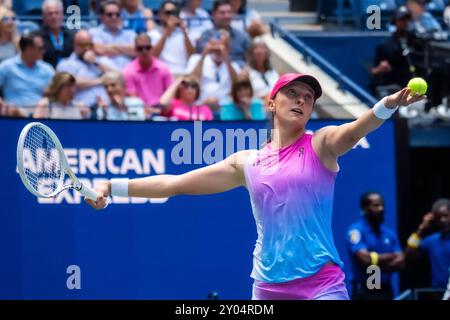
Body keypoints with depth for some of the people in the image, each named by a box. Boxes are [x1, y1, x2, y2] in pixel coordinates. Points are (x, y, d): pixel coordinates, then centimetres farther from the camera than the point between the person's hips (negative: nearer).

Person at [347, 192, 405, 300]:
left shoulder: (390, 233, 11)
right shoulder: (356, 231, -7)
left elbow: (400, 262, 3)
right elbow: (365, 258, -19)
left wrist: (377, 265, -13)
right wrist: (392, 256, -4)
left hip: (386, 291, 6)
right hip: (364, 292, -6)